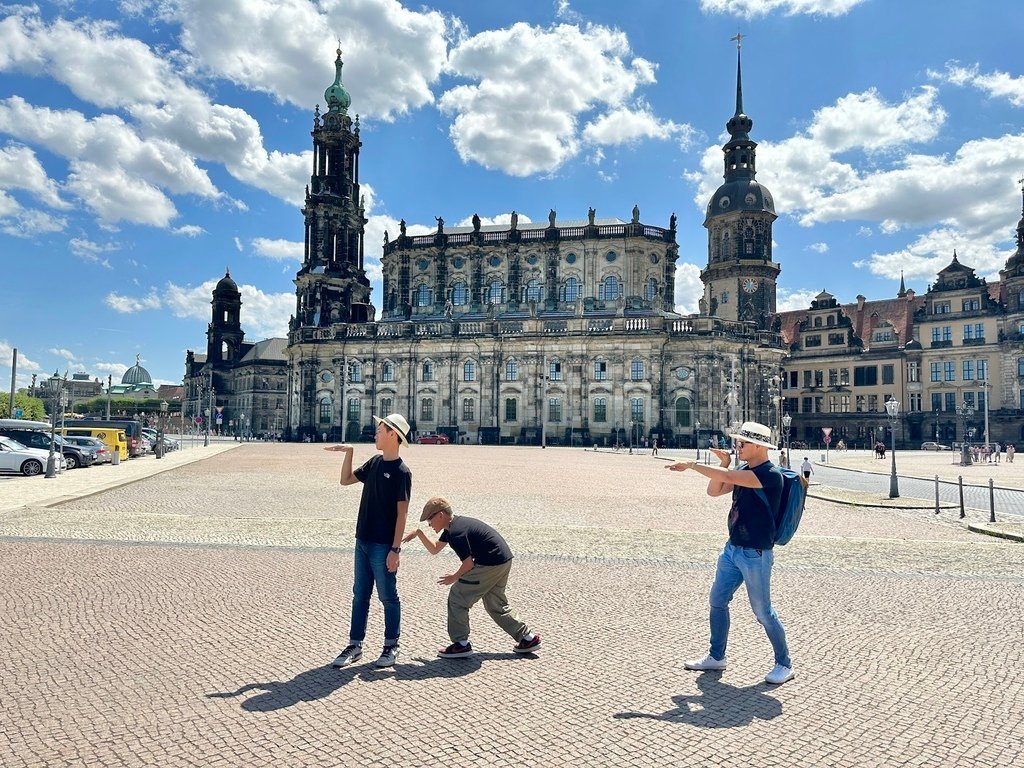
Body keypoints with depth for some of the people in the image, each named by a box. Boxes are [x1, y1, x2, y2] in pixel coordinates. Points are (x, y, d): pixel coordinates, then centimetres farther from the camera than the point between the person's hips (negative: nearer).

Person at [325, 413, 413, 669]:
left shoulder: (401, 472, -15)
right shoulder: (375, 463, 8)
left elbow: (402, 513, -15)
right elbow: (346, 480, 19)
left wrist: (395, 549, -18)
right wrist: (349, 452, 8)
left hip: (383, 546, -7)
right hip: (363, 541, 8)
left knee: (388, 596, 6)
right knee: (360, 594, 14)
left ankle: (391, 646, 20)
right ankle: (355, 645, 24)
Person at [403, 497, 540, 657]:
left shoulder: (456, 532, -17)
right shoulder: (453, 525, 14)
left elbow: (468, 563, -15)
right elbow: (434, 549, 24)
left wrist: (454, 577, 3)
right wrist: (418, 533, 14)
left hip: (490, 565, -11)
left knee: (457, 598, 0)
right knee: (495, 605, 22)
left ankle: (461, 644, 8)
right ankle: (528, 638, 25)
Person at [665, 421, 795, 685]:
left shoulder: (771, 475, -20)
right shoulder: (743, 470, 8)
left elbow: (726, 477, -28)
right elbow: (714, 491, 8)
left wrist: (692, 465, -20)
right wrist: (724, 463, -4)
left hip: (756, 555, -9)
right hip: (733, 549, 9)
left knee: (763, 612, 2)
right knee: (717, 601, 14)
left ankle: (784, 665, 21)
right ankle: (716, 656, 29)